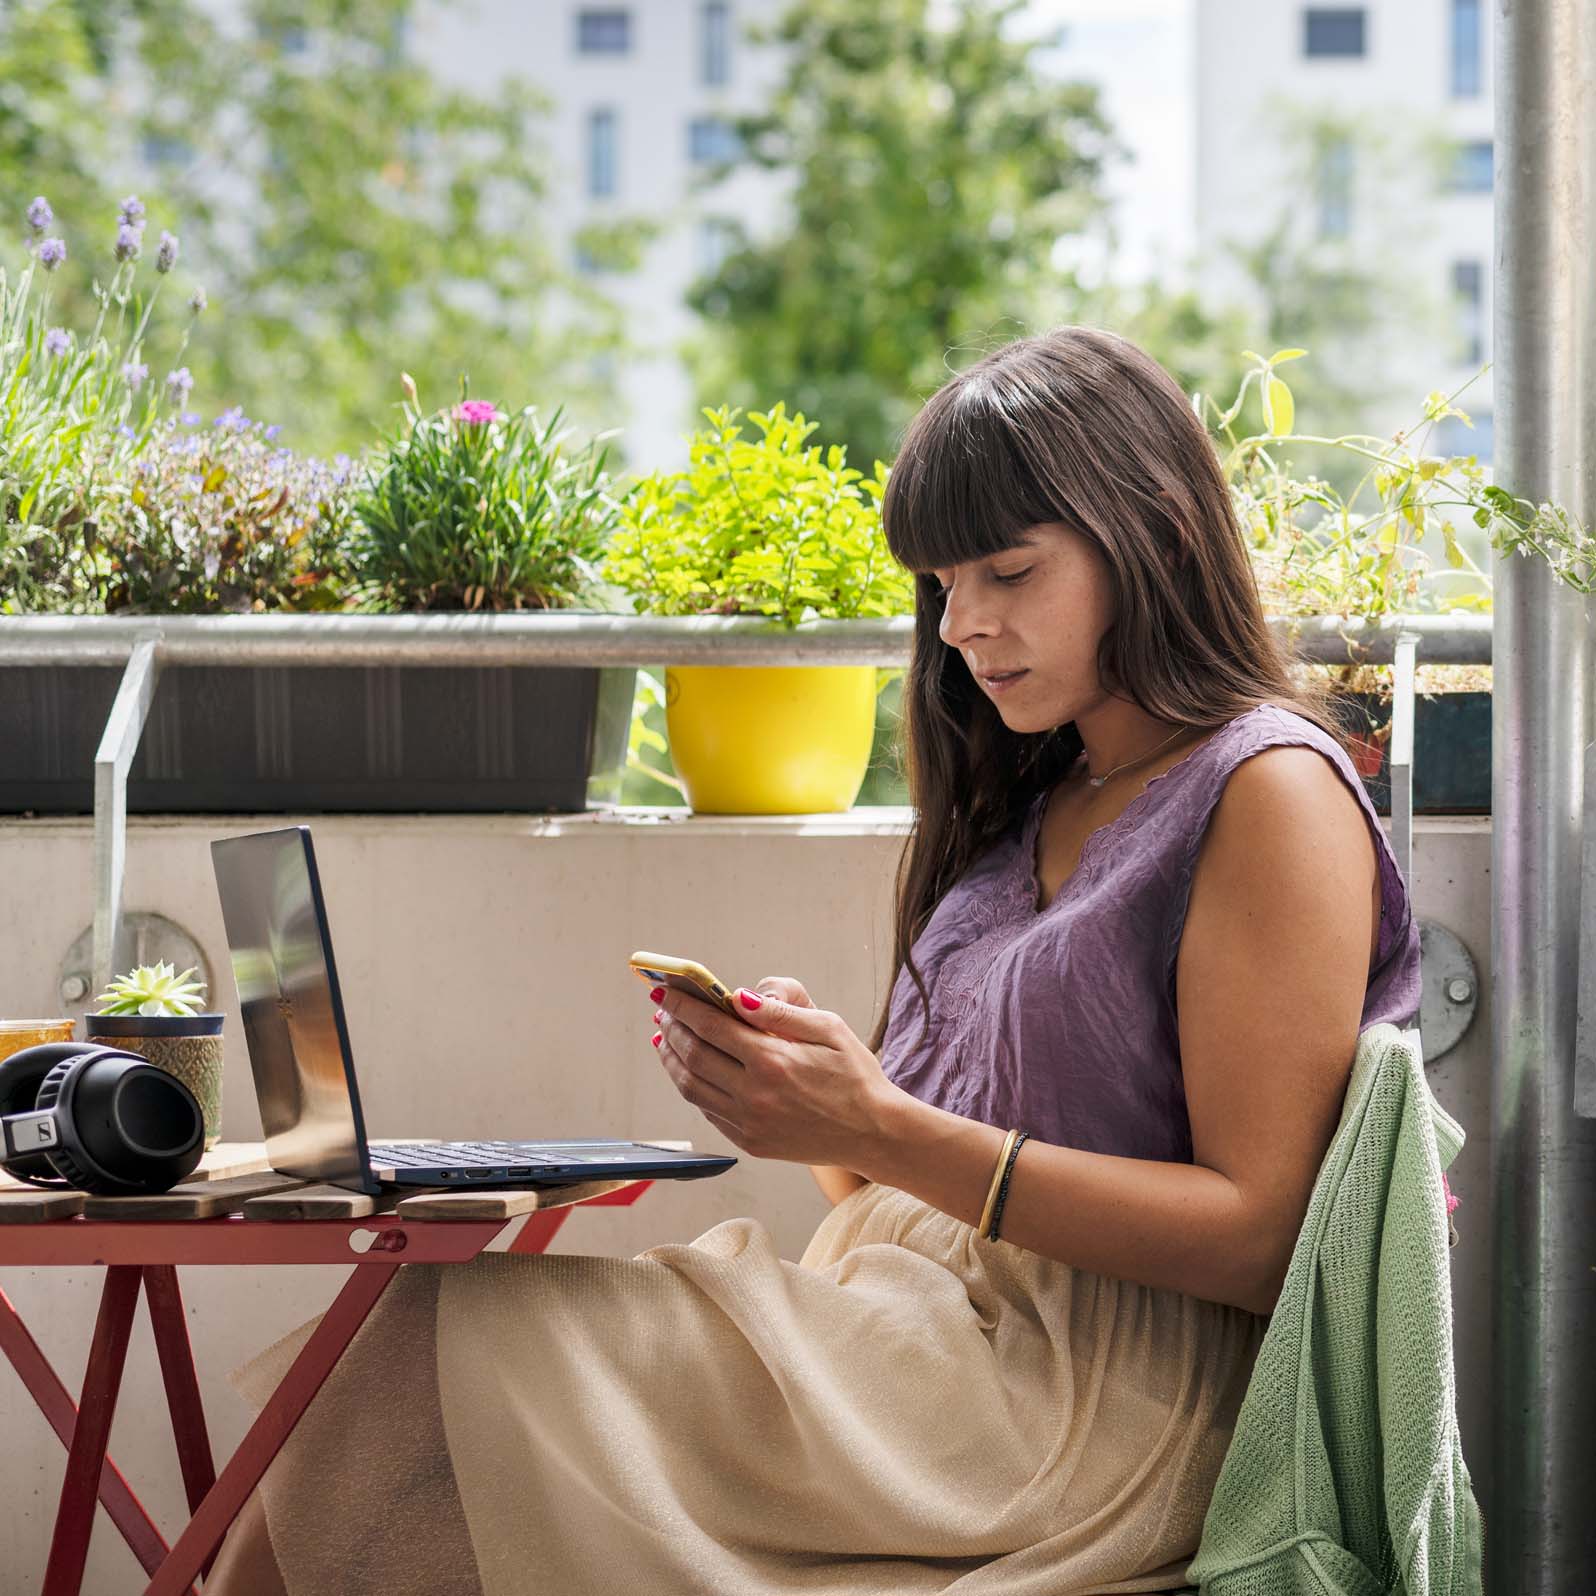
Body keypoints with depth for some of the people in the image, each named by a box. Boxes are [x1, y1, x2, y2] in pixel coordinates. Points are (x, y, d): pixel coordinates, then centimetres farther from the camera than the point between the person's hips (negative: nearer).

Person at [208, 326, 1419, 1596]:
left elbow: (1258, 1234, -12)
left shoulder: (1273, 795, -3)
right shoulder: (1030, 801, 22)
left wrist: (883, 1133, -16)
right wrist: (805, 1071, -1)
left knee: (457, 1343, -21)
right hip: (913, 1329, 7)